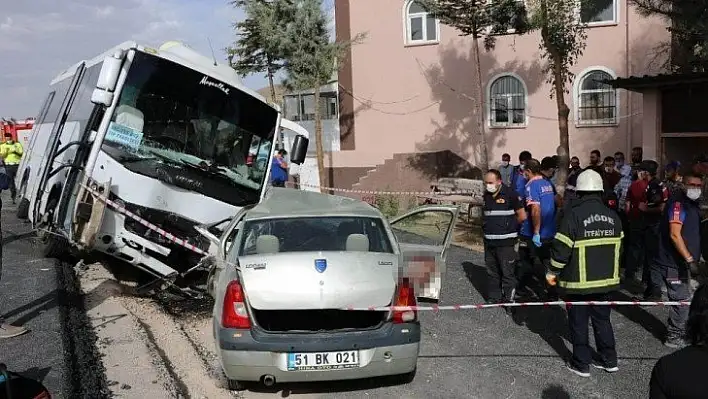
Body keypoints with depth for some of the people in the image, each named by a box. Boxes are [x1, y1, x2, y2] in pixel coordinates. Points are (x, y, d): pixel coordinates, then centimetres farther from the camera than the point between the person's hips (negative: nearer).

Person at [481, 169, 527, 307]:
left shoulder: (510, 194, -11)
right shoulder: (486, 195, 9)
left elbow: (522, 216, -9)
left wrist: (508, 225, 3)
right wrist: (487, 227, 11)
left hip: (505, 242, -6)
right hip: (489, 241, 6)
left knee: (507, 273, -2)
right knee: (492, 272, 15)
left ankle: (509, 300, 8)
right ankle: (494, 297, 27)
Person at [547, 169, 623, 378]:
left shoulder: (573, 214, -16)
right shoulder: (613, 216, 4)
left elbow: (562, 247, -16)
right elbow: (617, 246, 14)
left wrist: (553, 272, -3)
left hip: (579, 281, -6)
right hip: (606, 280, 6)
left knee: (579, 323, 7)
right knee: (602, 320, 19)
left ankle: (581, 364, 15)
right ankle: (609, 360, 27)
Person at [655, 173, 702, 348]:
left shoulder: (692, 204, 12)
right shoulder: (678, 202, -19)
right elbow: (674, 235, -26)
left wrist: (695, 257, 21)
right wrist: (689, 258, -27)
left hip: (682, 261, 10)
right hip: (674, 262, -10)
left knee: (684, 299, 19)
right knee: (681, 300, -5)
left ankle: (676, 332, 32)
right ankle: (674, 337, 8)